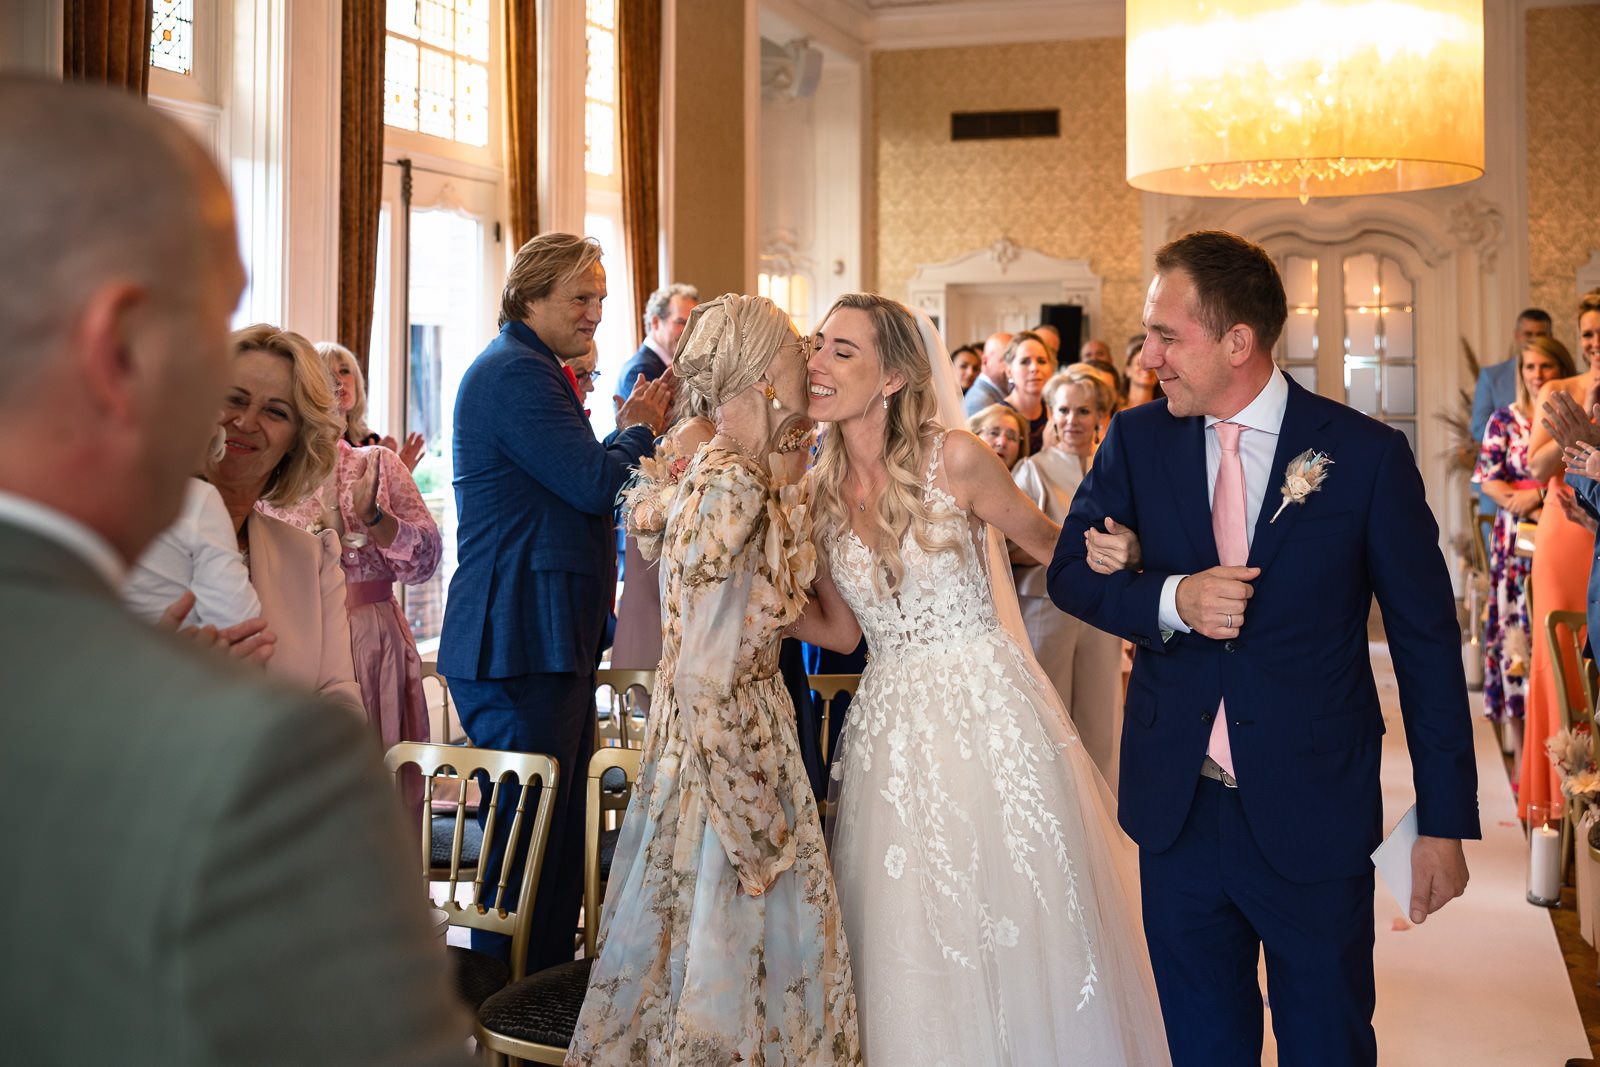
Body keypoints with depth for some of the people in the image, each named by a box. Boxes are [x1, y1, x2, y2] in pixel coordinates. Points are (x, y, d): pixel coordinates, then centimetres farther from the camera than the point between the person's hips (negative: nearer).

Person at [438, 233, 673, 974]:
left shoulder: (529, 370, 22)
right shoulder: (516, 372, -13)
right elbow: (594, 483, -20)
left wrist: (628, 432, 10)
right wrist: (640, 427, -4)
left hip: (550, 642, 11)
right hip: (520, 646, -11)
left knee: (560, 845, 15)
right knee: (525, 846, -4)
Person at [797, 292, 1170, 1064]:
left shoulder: (954, 458, -8)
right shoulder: (818, 492, 4)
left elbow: (1046, 542, 4)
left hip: (987, 707, -3)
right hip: (891, 727, 4)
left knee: (1022, 927, 2)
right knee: (911, 946, 7)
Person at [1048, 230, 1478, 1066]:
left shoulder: (1367, 456, -9)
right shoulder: (1136, 441, 0)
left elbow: (1427, 643, -4)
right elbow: (1070, 571, 5)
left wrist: (1444, 821, -4)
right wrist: (1170, 599, -17)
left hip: (1314, 816, -2)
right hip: (1176, 808, 3)